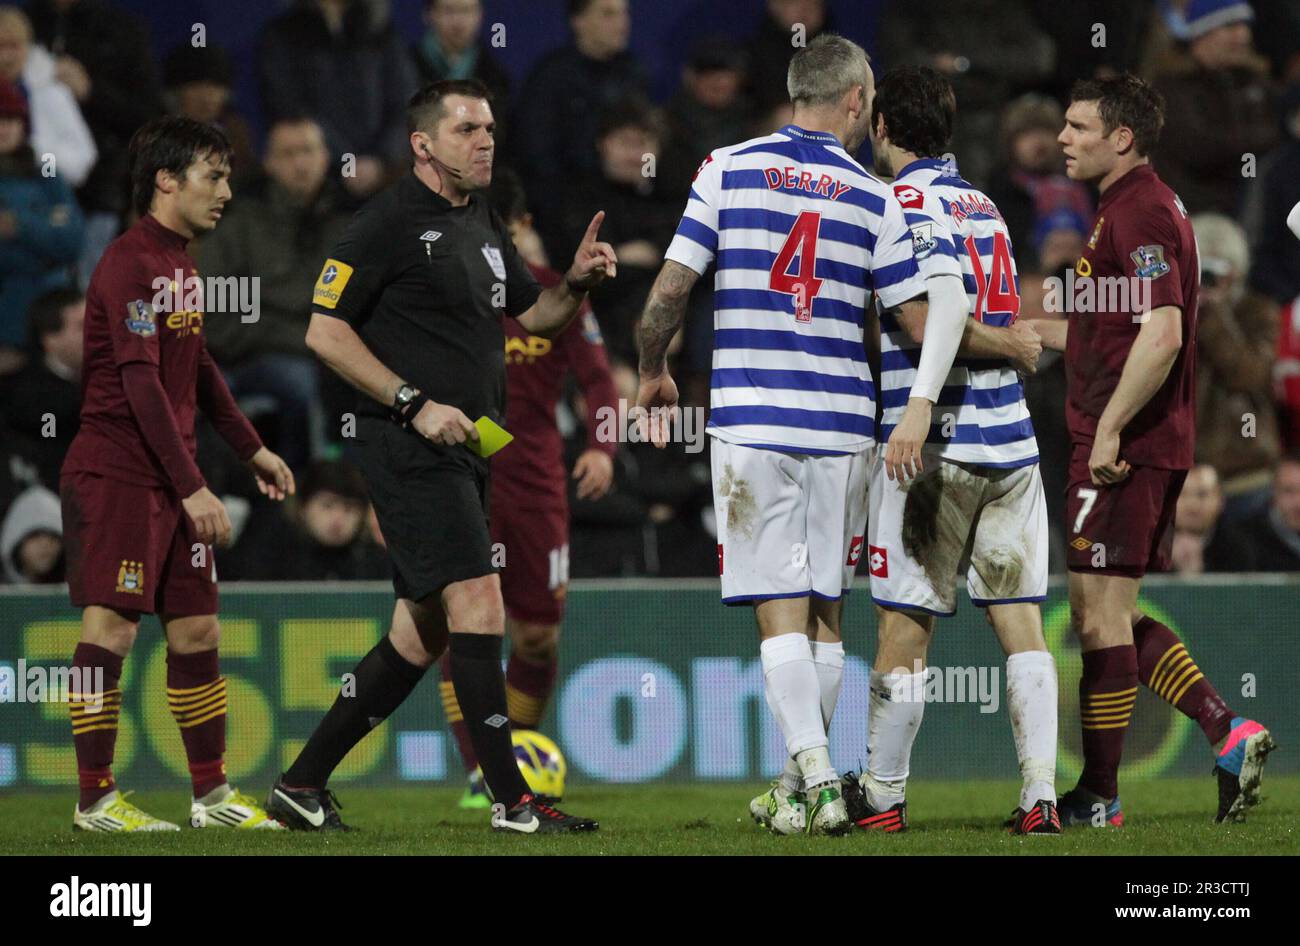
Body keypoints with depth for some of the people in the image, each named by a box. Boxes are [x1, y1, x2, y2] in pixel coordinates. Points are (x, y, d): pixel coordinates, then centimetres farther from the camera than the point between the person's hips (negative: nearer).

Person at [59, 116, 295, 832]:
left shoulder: (178, 262, 16)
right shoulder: (130, 263, -14)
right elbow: (140, 383, -20)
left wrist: (251, 449, 24)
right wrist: (192, 488, -21)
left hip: (171, 485, 10)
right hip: (116, 475, -10)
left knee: (196, 630, 9)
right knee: (112, 627, -9)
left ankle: (211, 794, 15)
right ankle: (95, 799, -6)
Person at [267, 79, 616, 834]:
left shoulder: (483, 224, 17)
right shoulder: (389, 222, -9)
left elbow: (534, 316, 26)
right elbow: (325, 331, -11)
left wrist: (577, 283, 3)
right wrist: (416, 403, -16)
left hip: (464, 449, 9)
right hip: (410, 450, -9)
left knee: (424, 633, 10)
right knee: (478, 602, -15)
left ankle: (303, 783, 17)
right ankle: (512, 800, -13)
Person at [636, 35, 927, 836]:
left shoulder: (728, 170, 1)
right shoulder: (874, 198, 1)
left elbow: (671, 290, -1)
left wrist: (653, 372, 16)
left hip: (749, 420, -1)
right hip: (843, 426, 1)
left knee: (781, 610, -2)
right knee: (824, 612, 11)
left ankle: (818, 782, -15)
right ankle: (800, 785, 16)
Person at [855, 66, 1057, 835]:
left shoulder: (905, 201, -7)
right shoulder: (982, 205, 15)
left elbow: (946, 303, -22)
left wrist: (919, 405, -28)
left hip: (937, 449, -7)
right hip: (1010, 440, 7)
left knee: (904, 627, 2)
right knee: (1021, 622, 4)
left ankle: (882, 798, 9)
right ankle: (1041, 794, -2)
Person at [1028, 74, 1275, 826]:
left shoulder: (1141, 215, -15)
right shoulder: (1135, 209, 18)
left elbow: (1161, 335, -25)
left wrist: (1108, 428, -25)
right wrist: (1041, 330, 25)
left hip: (1125, 449, -10)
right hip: (1143, 447, 10)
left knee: (1102, 612, -4)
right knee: (1108, 615, 13)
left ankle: (1099, 796, 1)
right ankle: (1229, 732, 8)